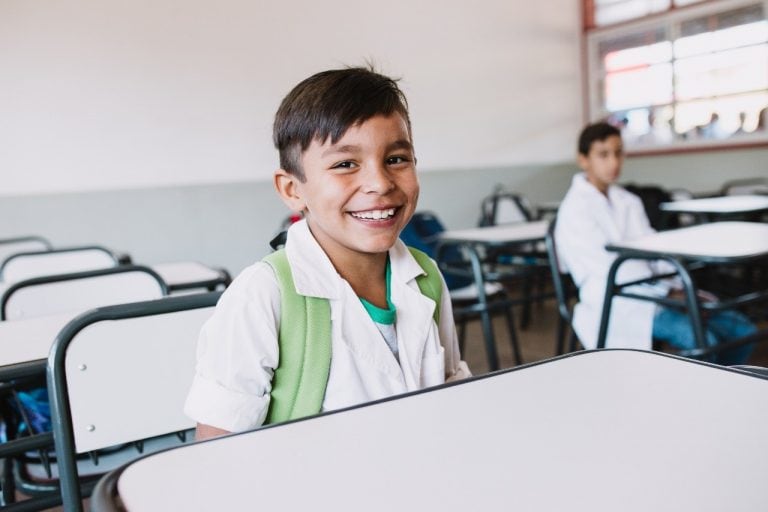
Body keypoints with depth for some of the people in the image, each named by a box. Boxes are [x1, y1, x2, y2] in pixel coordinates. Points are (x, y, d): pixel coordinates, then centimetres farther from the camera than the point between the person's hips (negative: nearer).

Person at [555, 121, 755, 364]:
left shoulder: (629, 202, 17)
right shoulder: (575, 209, -7)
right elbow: (609, 270, -13)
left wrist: (680, 287, -5)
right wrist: (670, 292, -14)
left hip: (651, 293, 8)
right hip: (616, 306, -8)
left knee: (741, 330, -4)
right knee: (703, 340, -26)